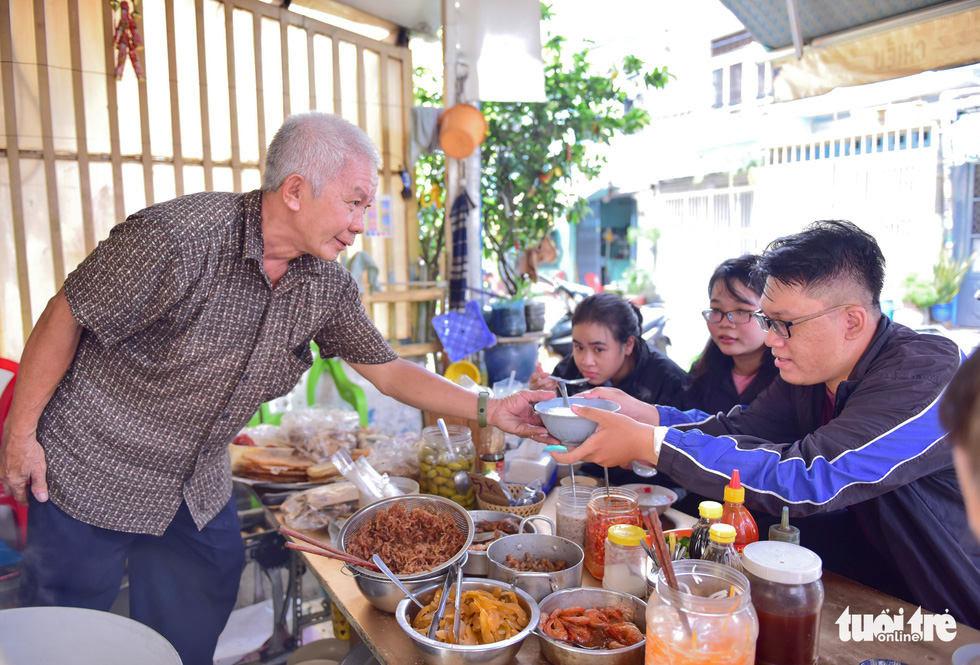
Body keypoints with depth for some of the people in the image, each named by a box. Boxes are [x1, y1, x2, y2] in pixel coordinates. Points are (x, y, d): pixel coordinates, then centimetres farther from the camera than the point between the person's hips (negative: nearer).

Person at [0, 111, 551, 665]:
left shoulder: (328, 284, -9)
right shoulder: (179, 235, -28)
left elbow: (387, 369, -2)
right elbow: (66, 317, -17)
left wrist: (489, 409, -8)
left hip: (199, 486, 5)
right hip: (95, 471, -4)